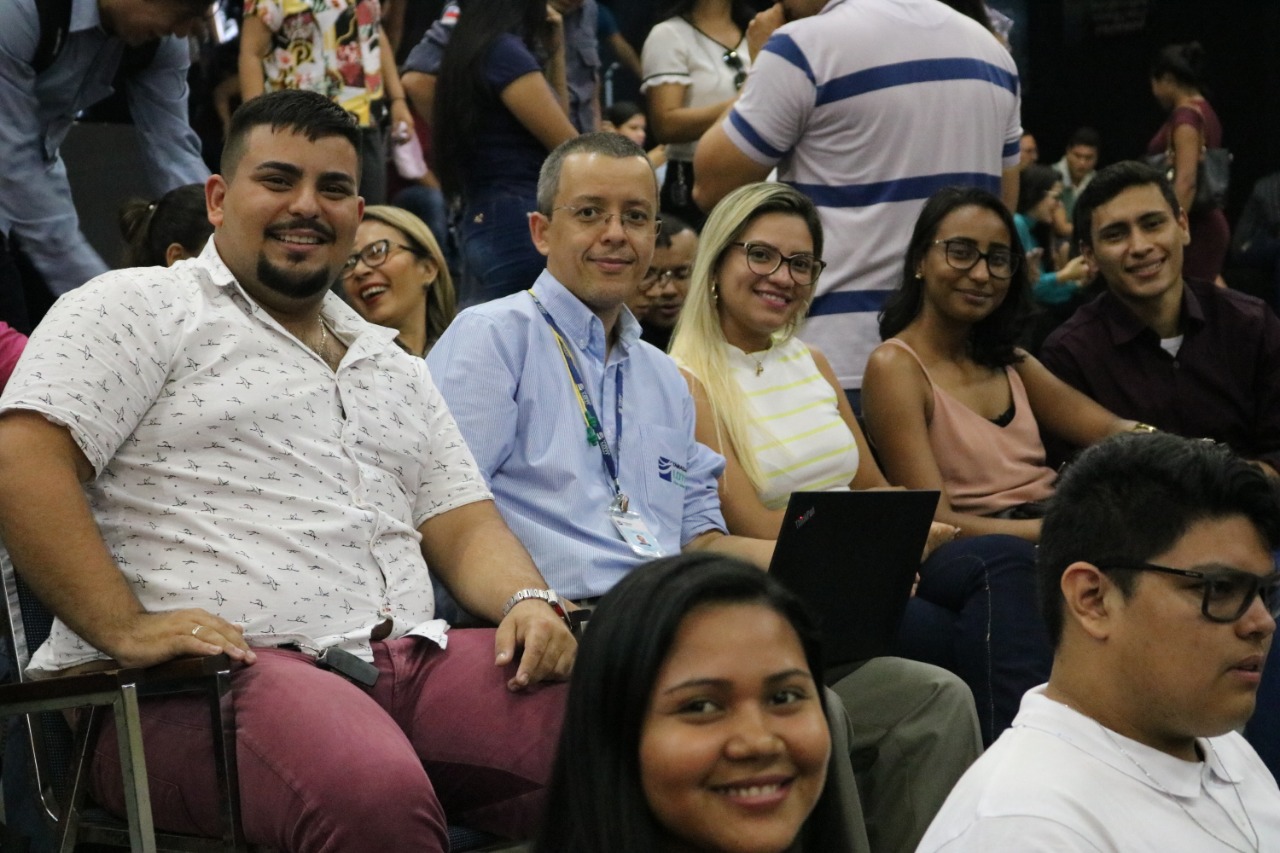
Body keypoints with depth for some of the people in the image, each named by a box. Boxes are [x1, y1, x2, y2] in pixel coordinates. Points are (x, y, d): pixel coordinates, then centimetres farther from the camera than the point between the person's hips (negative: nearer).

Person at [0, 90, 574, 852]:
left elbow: (463, 526, 24)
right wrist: (125, 629, -17)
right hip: (197, 686, -6)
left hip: (412, 663, 7)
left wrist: (526, 602, 0)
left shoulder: (395, 368, 29)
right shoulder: (141, 310, 7)